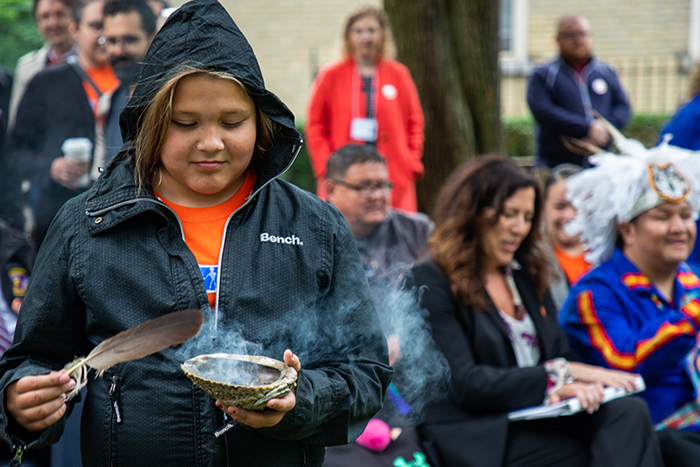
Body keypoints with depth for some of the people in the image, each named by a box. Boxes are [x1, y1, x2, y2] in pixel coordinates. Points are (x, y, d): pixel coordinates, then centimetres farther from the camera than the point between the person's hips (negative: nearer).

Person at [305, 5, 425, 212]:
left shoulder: (399, 74, 10)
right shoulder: (331, 76, 6)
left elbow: (415, 123, 15)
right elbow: (315, 126, 7)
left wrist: (412, 162, 4)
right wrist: (326, 167, -3)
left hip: (394, 177, 1)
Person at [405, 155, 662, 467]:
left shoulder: (527, 274, 22)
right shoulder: (429, 284, -2)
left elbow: (563, 355, 16)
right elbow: (464, 384, -11)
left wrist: (568, 387, -10)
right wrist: (558, 376, -12)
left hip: (540, 421, 7)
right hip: (481, 435, -6)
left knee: (631, 412, -24)